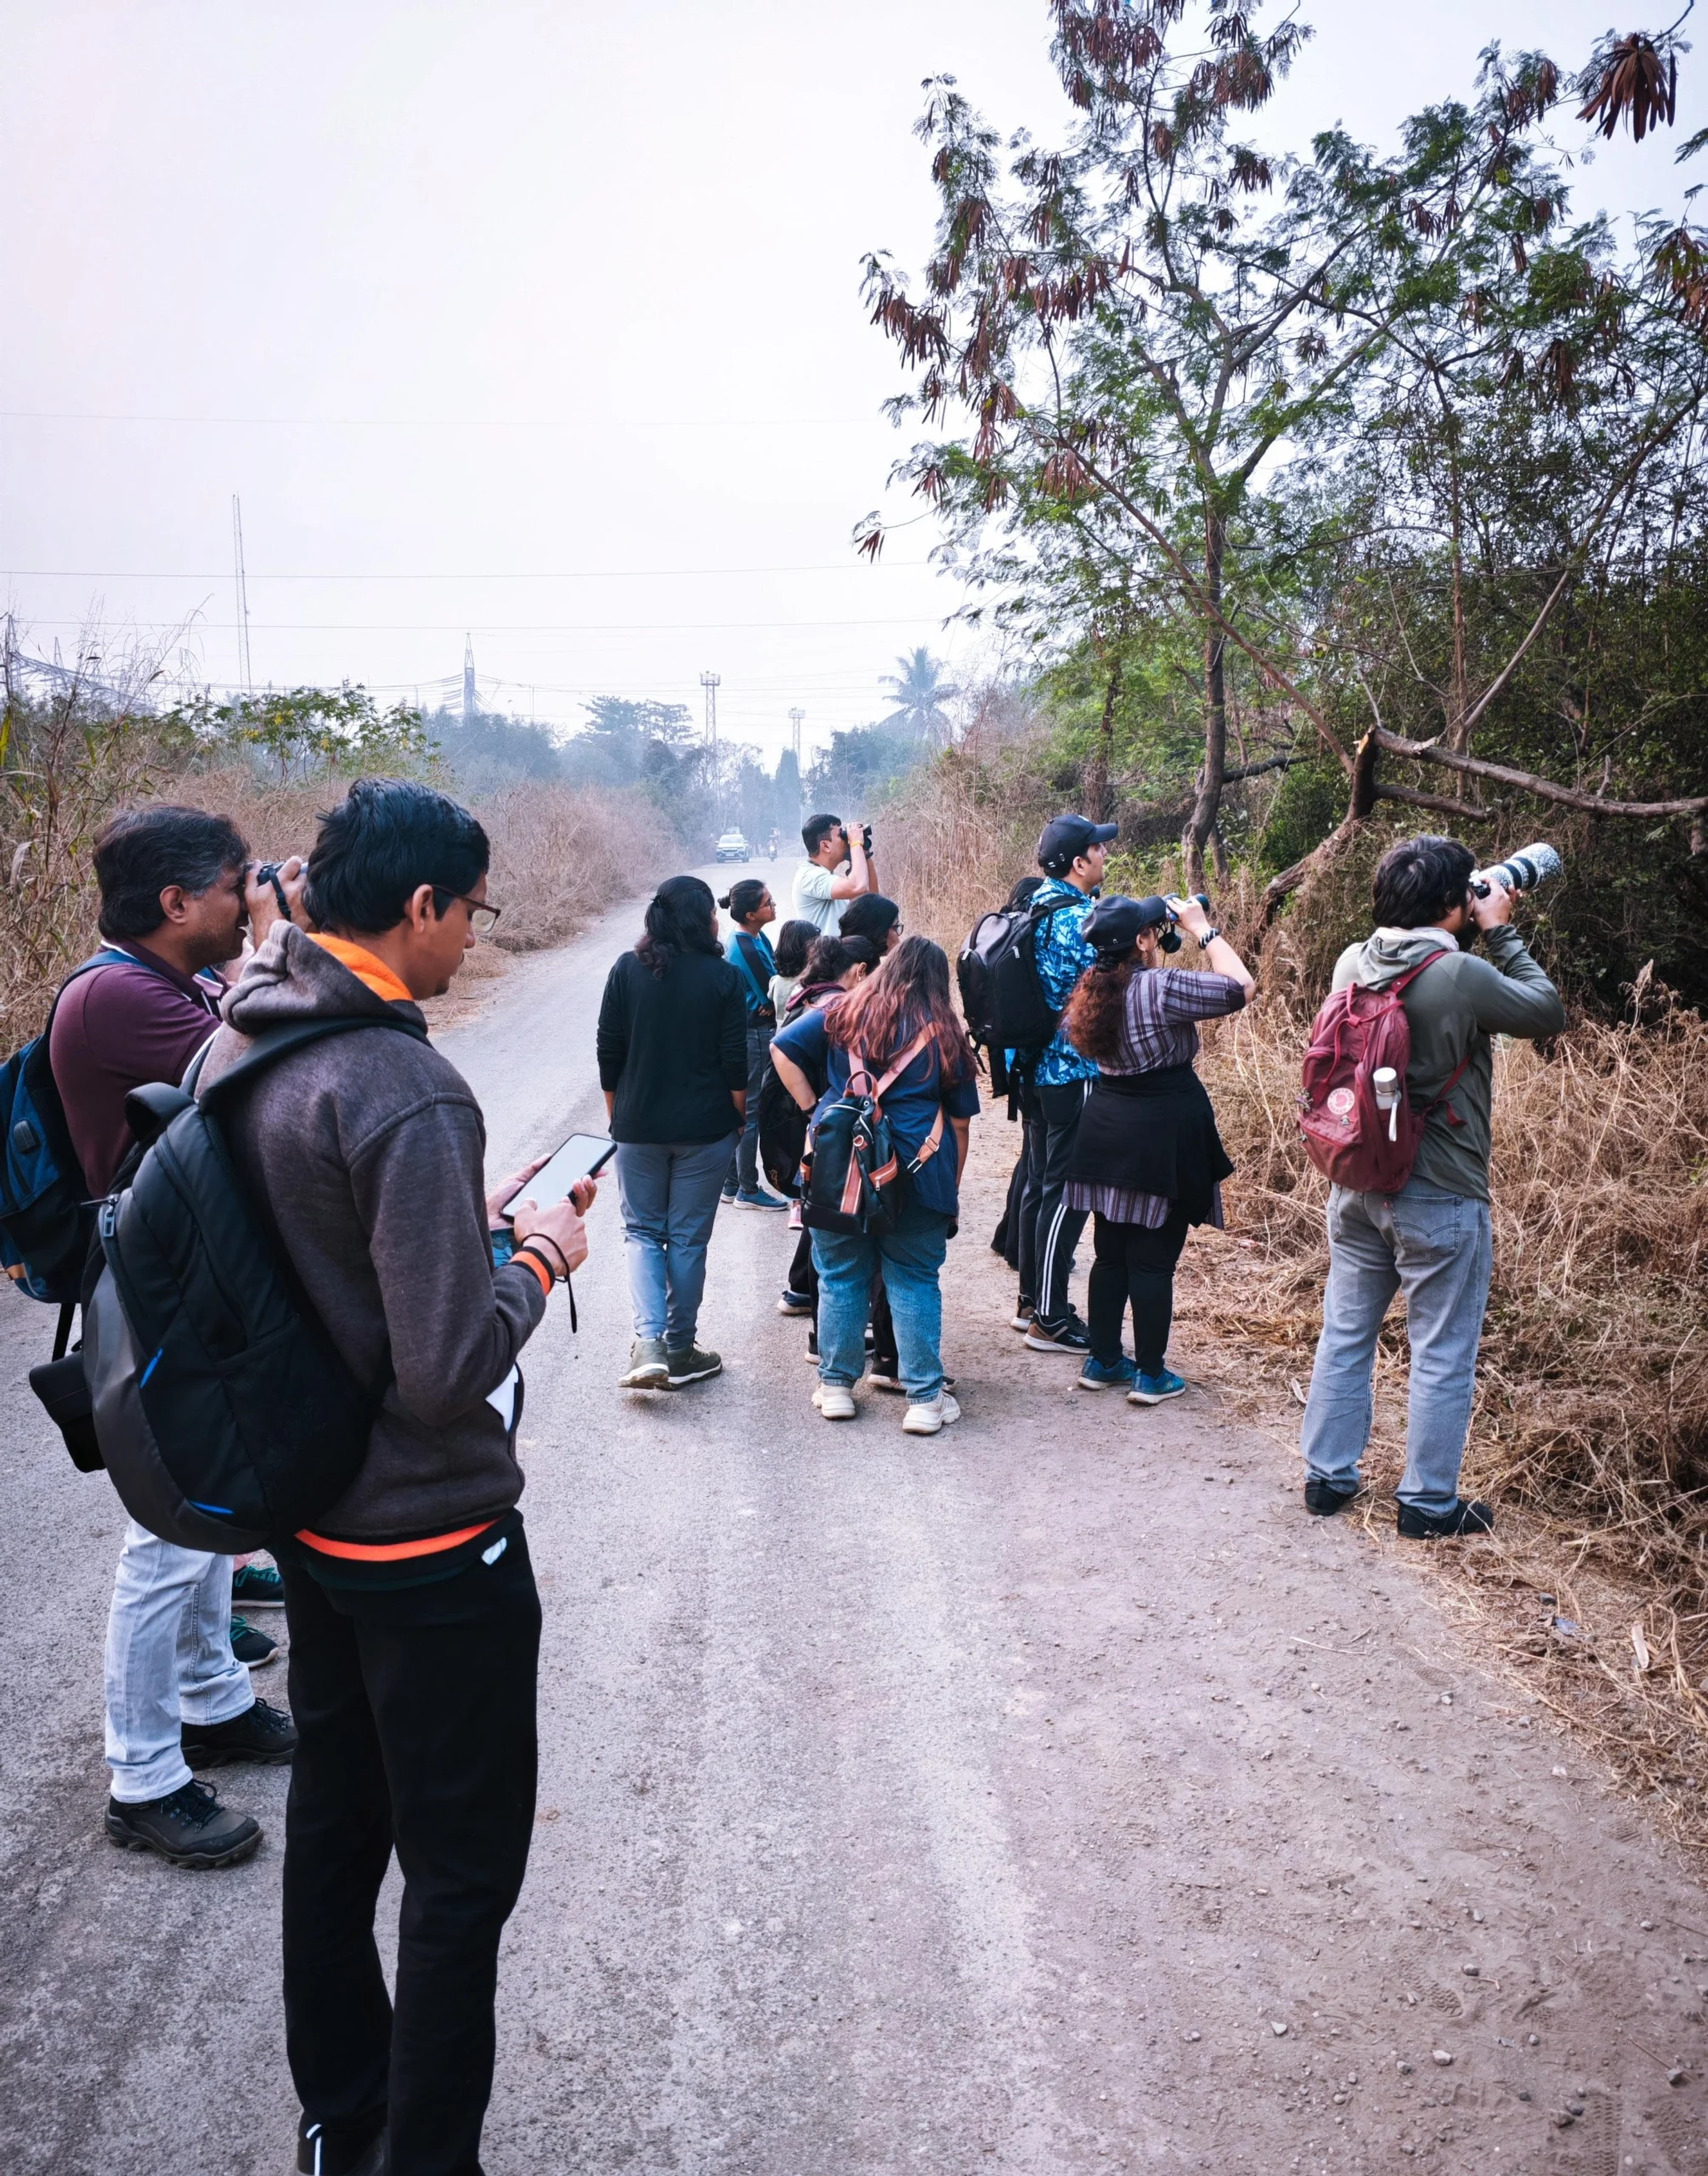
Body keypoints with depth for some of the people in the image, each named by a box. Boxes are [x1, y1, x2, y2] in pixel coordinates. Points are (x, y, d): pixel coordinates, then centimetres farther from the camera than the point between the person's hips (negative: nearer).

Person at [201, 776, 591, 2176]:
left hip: (307, 1512, 9)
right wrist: (535, 1262, -12)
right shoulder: (404, 1093, -28)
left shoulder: (235, 1043, 0)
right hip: (431, 1541, -9)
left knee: (333, 1817, 23)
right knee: (461, 1868, 10)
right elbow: (452, 1370, -29)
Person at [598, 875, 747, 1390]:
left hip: (638, 1125, 1)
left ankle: (649, 1344, -5)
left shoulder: (627, 970, -2)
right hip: (705, 1129, -1)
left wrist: (617, 1115, 11)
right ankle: (679, 1352, 16)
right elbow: (735, 1060, -6)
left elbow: (608, 1052, 0)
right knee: (688, 1237, 9)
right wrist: (738, 1117, 8)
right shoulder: (723, 977, -7)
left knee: (642, 1232, 12)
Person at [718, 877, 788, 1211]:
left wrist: (767, 1006, -4)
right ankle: (748, 1191, 8)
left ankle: (731, 1184, 25)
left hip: (740, 1031, 10)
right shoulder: (747, 950, -23)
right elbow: (771, 995, -17)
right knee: (751, 1112, -1)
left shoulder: (754, 938, 7)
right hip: (754, 1036, -10)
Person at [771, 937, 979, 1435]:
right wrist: (950, 1189, 14)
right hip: (917, 1173, 0)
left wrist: (814, 1110, 4)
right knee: (915, 1282, 8)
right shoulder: (947, 1035, 6)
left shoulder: (844, 1012, 6)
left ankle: (836, 1386, 21)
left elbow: (783, 1048, 1)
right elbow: (959, 1123, 8)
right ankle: (924, 1399, 10)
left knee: (841, 1276, 13)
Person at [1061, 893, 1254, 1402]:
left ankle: (1103, 1362, 24)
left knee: (1110, 1254, 15)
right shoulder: (1162, 985, -18)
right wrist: (1202, 928, -4)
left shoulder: (1093, 989, 4)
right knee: (1154, 1260, 2)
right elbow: (1240, 988, -12)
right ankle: (1150, 1374, 11)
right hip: (1161, 1135, -7)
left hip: (1107, 1131, 7)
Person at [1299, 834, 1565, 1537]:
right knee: (1442, 1355, 9)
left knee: (1345, 1333, 17)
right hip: (1439, 1200, -6)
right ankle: (1428, 1501, 19)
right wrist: (1501, 933, -1)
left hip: (1356, 1187, 6)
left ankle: (1327, 1477, 27)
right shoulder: (1461, 977, -21)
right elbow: (1548, 1013, -6)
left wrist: (1475, 938, 10)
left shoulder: (1351, 963, -2)